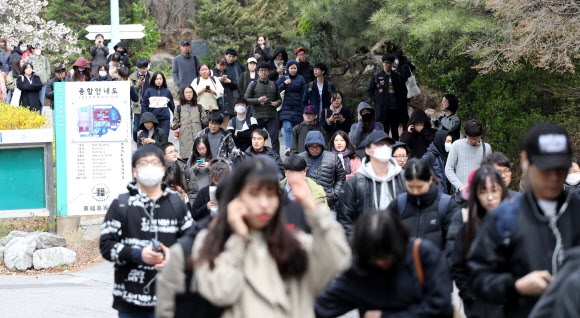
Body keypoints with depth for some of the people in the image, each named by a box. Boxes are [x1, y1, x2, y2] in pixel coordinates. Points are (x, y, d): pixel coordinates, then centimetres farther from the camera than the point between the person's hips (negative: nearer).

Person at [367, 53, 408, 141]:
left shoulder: (398, 76, 11)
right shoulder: (376, 76, 7)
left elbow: (404, 91, 16)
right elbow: (370, 91, 11)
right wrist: (375, 99, -3)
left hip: (395, 108, 2)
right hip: (382, 108, -2)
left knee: (395, 130, 6)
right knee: (383, 130, -4)